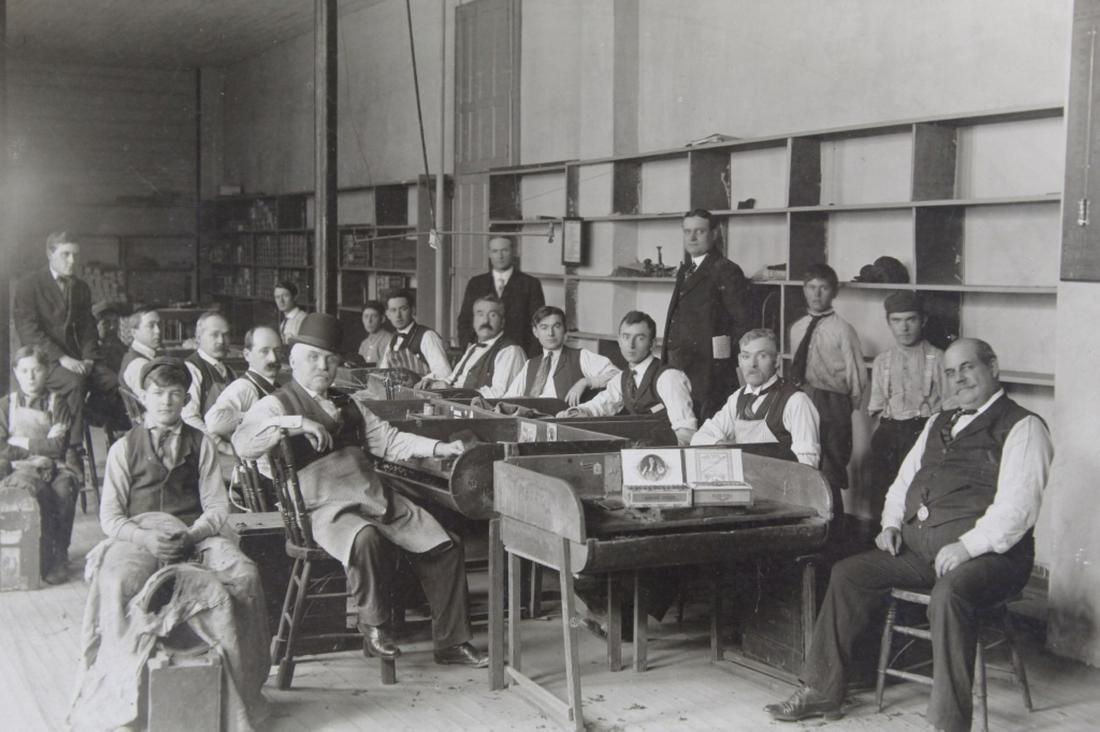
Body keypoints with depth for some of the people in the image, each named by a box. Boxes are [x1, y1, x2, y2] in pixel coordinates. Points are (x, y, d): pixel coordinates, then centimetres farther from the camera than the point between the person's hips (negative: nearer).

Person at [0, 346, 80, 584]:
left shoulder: (57, 404, 10)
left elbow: (57, 447, -3)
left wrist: (20, 442, -2)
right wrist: (41, 445, -8)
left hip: (52, 467, 1)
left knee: (65, 487, -34)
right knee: (36, 489, -36)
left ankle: (59, 554, -19)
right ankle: (47, 558, -26)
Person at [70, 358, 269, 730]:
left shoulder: (201, 445, 15)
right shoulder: (124, 448, 11)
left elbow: (217, 505, 7)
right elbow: (110, 515, 5)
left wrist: (191, 534, -15)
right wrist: (145, 537, -16)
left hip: (194, 535, 1)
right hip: (139, 536, -1)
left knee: (244, 574, -30)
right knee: (117, 581, -37)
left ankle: (240, 686, -18)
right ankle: (122, 693, -24)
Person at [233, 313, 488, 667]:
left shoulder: (346, 405, 25)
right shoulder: (275, 405, 2)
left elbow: (389, 441, 22)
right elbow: (243, 444, -17)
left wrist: (440, 448, 11)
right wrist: (291, 423, -27)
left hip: (378, 499, 7)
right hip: (325, 508, -7)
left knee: (445, 546, -3)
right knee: (366, 539, -38)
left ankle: (451, 642, 7)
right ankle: (374, 629, -16)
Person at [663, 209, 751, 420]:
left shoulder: (726, 271, -8)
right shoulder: (684, 271, 18)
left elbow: (742, 322, -12)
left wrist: (724, 354, -10)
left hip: (708, 369, -8)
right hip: (679, 365, 8)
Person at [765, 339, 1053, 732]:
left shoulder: (1022, 427, -3)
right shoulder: (938, 424, 21)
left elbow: (1017, 505, -15)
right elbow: (903, 481, 27)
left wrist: (968, 546, -23)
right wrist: (892, 524, 9)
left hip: (986, 553, -8)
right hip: (918, 549, 8)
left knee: (949, 592, -37)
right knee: (847, 573, -5)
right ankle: (822, 691, 1)